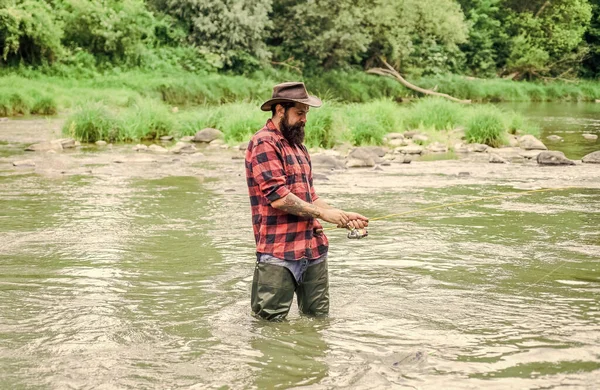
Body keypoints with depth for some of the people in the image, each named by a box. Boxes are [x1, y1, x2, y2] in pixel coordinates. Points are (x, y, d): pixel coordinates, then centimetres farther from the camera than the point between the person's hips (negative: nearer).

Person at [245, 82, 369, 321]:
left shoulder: (297, 145, 20)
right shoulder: (264, 144, -9)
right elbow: (278, 198, -18)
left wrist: (343, 217, 10)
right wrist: (322, 213, -13)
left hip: (313, 248, 9)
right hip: (279, 252, -9)